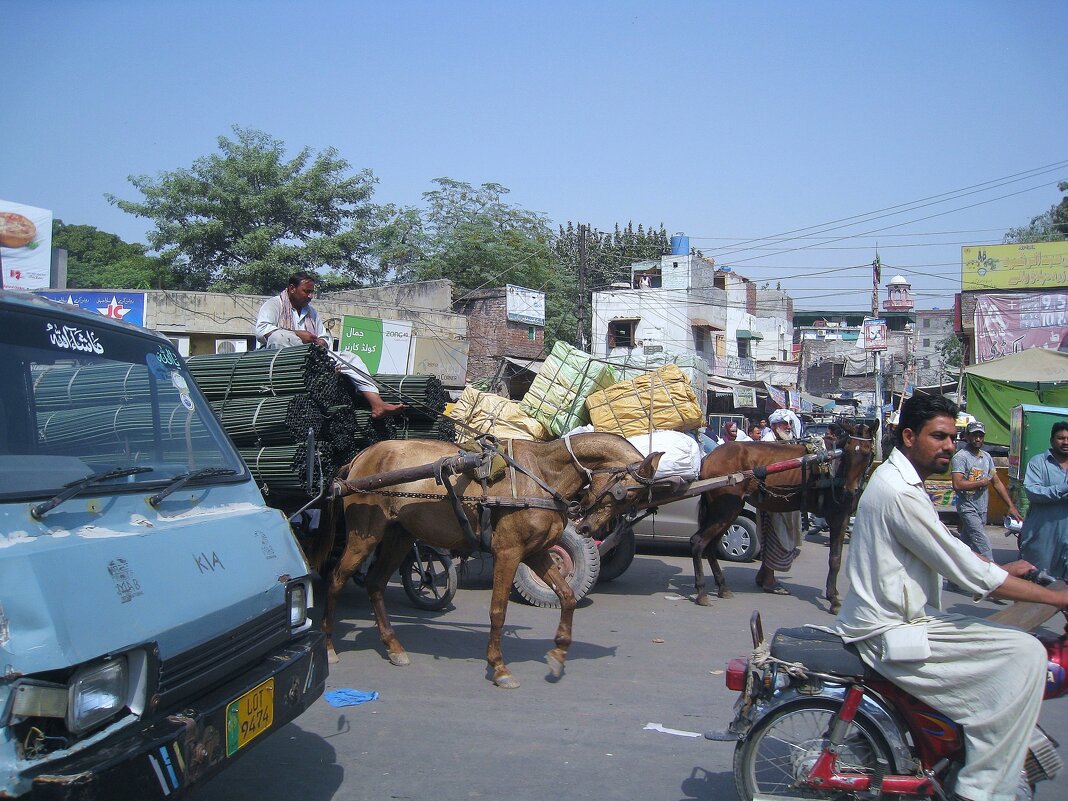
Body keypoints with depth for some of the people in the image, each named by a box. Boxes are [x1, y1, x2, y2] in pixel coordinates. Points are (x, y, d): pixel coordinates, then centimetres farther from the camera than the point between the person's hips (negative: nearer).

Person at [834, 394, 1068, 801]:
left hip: (895, 618, 11)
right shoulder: (900, 493, -22)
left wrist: (1002, 569, 14)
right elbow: (970, 574, -21)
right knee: (1025, 654, -15)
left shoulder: (898, 480, 12)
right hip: (890, 637, -11)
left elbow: (949, 551, 24)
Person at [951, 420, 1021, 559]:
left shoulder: (986, 457, 12)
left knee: (967, 543, 13)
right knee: (983, 546, -13)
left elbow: (997, 482, 15)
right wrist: (981, 482, -10)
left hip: (982, 509, 7)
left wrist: (1011, 506, 8)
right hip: (968, 507, -7)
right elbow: (957, 485, -23)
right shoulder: (960, 457, -12)